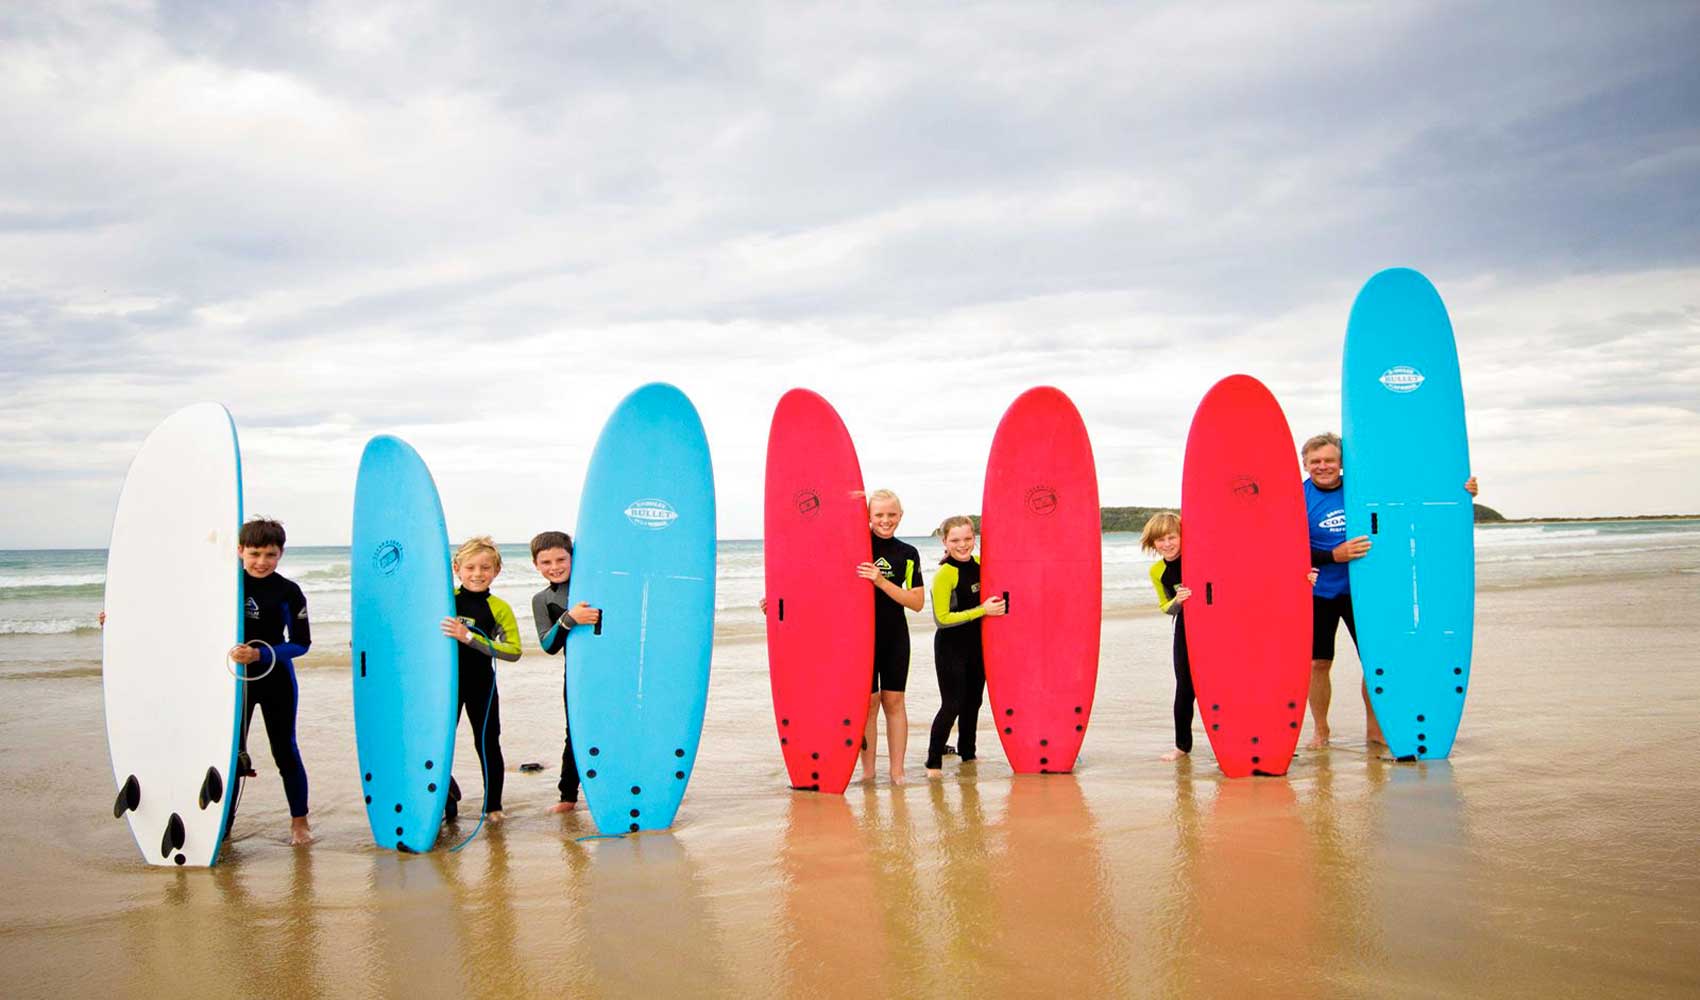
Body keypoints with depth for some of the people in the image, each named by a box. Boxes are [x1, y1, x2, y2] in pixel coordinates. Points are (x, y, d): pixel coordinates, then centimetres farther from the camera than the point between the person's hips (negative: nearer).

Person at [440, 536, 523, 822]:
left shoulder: (499, 609, -9)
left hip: (481, 684, -2)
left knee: (487, 744, 7)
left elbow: (513, 651, -20)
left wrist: (469, 637, -27)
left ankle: (493, 805, 21)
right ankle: (446, 798, 25)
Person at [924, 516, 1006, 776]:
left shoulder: (978, 563, 2)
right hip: (950, 647, -7)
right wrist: (982, 610, -21)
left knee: (973, 701, 16)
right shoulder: (944, 574, -19)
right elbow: (942, 618, -20)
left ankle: (967, 754, 32)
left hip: (976, 644, 7)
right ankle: (933, 762, 4)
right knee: (952, 705, -6)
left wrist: (997, 603, 2)